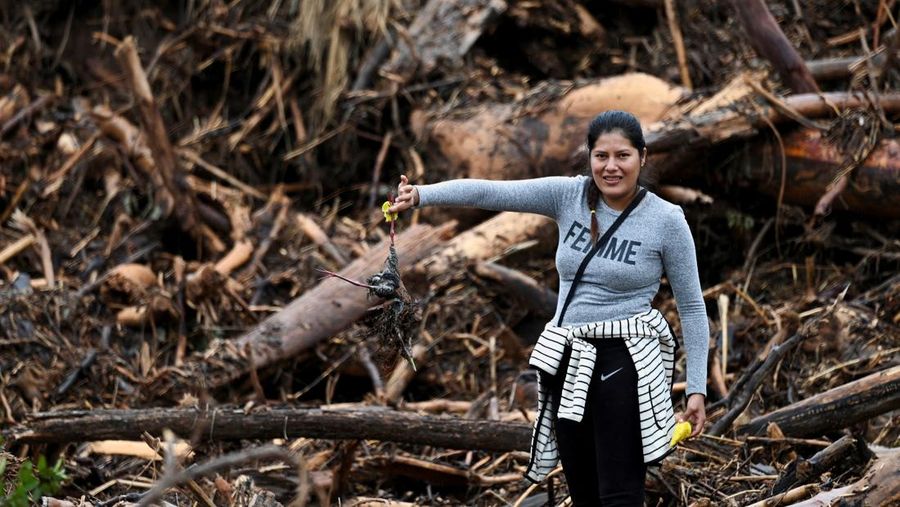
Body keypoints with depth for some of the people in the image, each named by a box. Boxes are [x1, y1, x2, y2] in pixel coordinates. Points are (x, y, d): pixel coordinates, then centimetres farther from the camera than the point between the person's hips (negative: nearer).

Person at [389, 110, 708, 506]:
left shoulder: (666, 220, -6)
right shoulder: (569, 195, 1)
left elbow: (692, 306, 0)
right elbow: (491, 193, -8)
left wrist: (697, 387, -4)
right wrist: (421, 195, -21)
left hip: (625, 362, -4)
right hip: (569, 362, 4)